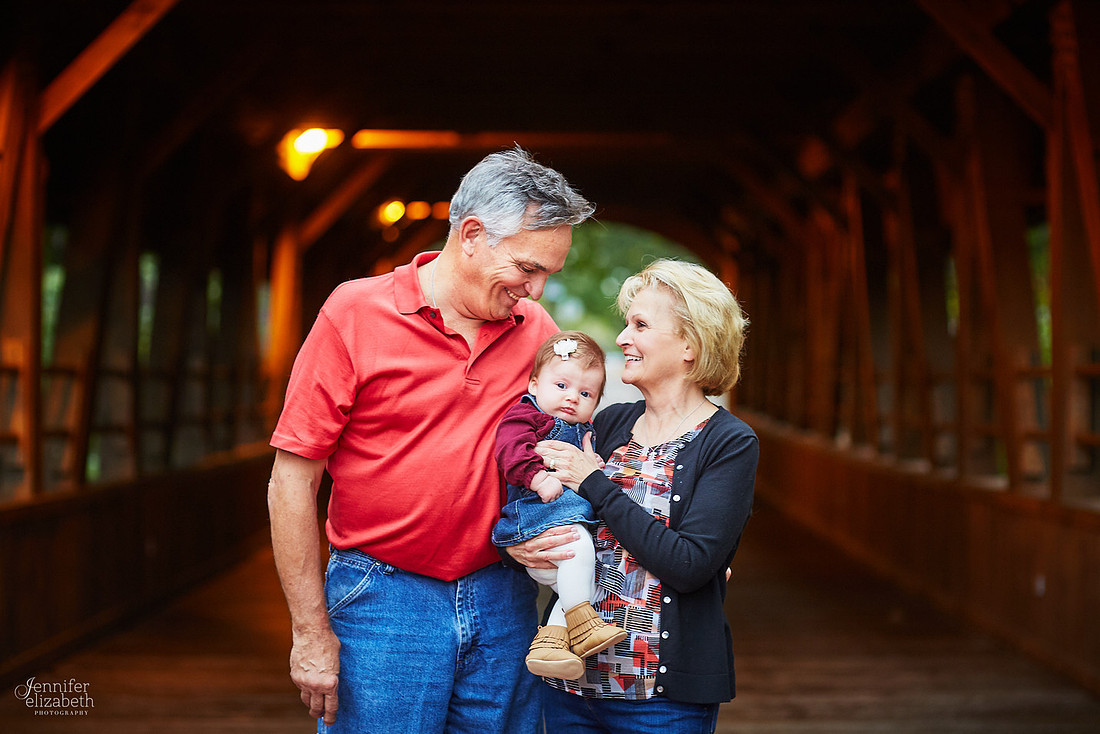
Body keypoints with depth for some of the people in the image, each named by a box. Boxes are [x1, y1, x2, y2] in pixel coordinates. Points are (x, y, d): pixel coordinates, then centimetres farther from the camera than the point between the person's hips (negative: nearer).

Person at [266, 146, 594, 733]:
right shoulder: (355, 313, -8)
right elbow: (292, 482, -8)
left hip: (504, 599, 4)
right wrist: (311, 633, -9)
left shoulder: (537, 330, 3)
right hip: (383, 599, -4)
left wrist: (557, 532, -6)